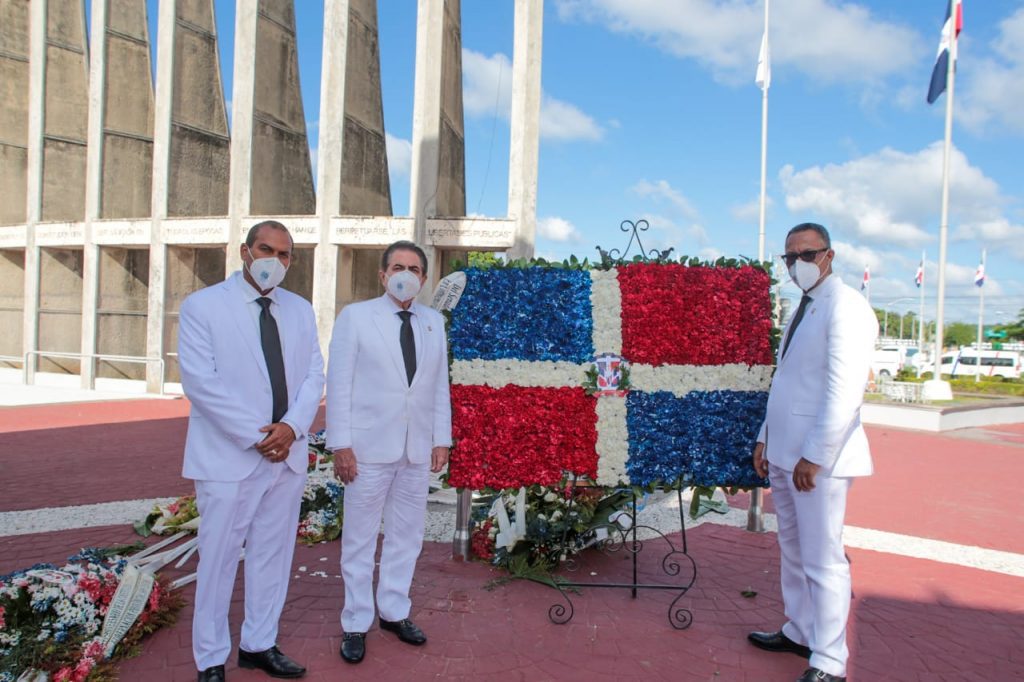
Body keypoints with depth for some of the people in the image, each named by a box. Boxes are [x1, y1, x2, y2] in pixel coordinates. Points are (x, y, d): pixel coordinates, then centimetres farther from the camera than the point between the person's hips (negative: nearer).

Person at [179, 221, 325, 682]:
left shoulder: (300, 310, 10)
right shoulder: (203, 306, -4)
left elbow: (314, 375, 6)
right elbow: (200, 381, -13)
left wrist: (292, 427, -12)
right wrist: (256, 435, -17)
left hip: (286, 453, 5)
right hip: (228, 456, -4)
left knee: (274, 556, 13)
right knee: (219, 558, 5)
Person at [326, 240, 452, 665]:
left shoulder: (434, 322, 9)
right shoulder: (355, 316, -2)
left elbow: (440, 385, 9)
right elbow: (338, 383, -5)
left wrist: (442, 439, 6)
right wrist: (340, 444, -10)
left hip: (418, 449, 4)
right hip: (369, 447, -3)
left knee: (406, 535, 14)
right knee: (360, 538, 7)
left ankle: (394, 611, 31)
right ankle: (356, 624, 23)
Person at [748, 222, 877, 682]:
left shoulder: (845, 306, -12)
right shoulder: (803, 308, 15)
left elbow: (844, 392, -20)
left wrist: (814, 456, -20)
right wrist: (765, 438, 15)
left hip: (817, 458, -8)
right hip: (784, 453, 9)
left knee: (823, 560, 1)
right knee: (793, 550, 18)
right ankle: (799, 632, 34)